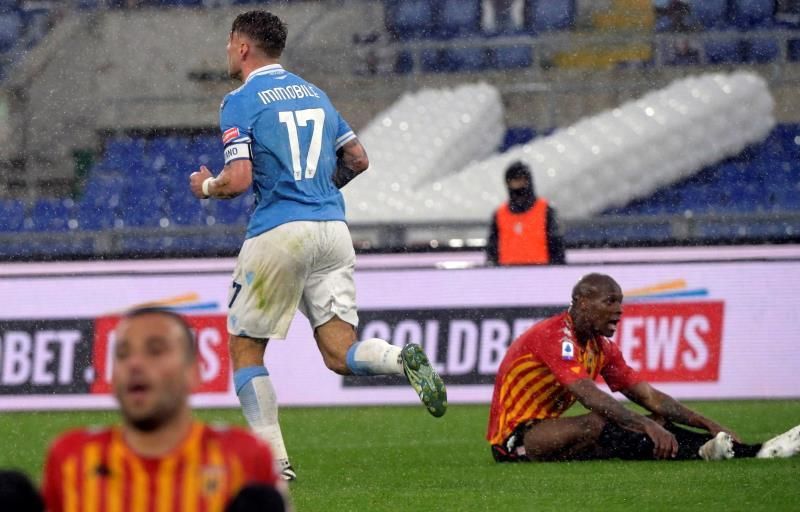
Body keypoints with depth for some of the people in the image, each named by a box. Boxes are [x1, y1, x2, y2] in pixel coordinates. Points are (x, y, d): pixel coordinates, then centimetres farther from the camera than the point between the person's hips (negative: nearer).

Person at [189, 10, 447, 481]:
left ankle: (274, 460, 1)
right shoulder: (314, 94, 18)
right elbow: (358, 159, 21)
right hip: (333, 228, 6)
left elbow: (239, 179, -13)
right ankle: (403, 358, -28)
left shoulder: (241, 102, -3)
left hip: (279, 234, -6)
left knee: (246, 349, 8)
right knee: (340, 354, 3)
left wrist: (207, 186, 8)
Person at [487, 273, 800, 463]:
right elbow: (590, 396, -32)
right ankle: (702, 452, -37)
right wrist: (648, 426, -40)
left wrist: (710, 425, -1)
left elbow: (650, 397, 9)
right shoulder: (555, 336, -20)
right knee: (597, 424, -36)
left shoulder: (602, 348, 9)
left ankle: (750, 451, -15)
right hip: (514, 438, -9)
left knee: (655, 424, -3)